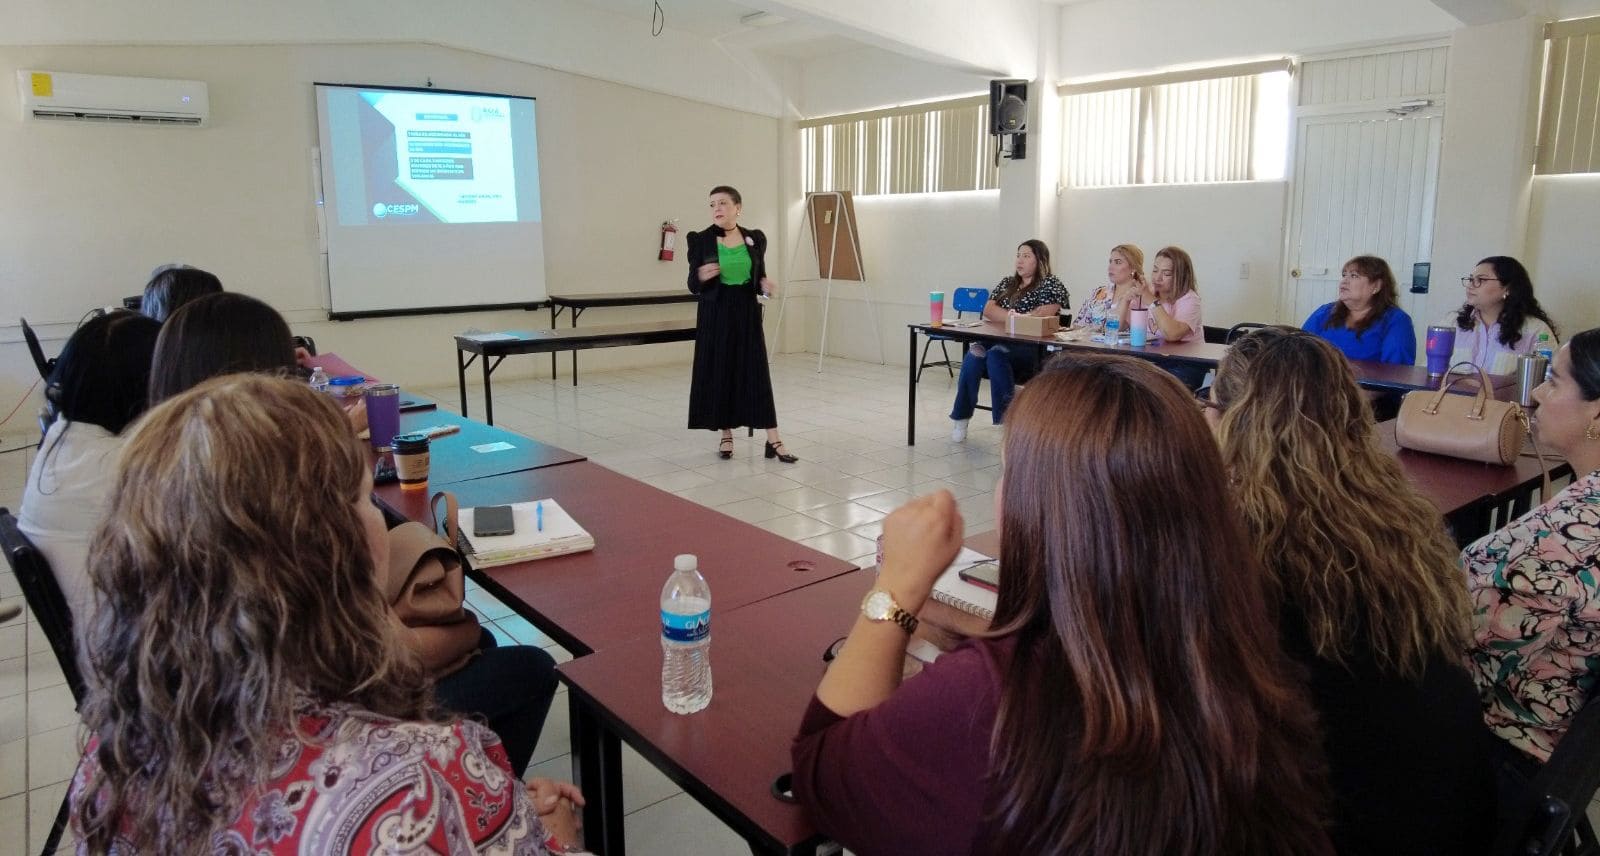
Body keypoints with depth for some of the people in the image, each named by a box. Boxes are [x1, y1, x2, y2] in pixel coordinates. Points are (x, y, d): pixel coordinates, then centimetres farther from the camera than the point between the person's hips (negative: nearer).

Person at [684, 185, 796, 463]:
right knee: (718, 373, 2)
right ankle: (726, 437, 17)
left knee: (757, 374, -1)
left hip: (746, 312, 1)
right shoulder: (700, 240, -4)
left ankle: (773, 441, 1)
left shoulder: (755, 239, 3)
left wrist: (765, 284, -12)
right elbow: (693, 286, -3)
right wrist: (702, 276, -24)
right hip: (715, 314, -1)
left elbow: (758, 276, 10)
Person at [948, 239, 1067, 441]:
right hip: (1001, 342, 5)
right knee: (974, 355, -28)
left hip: (1034, 349, -5)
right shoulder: (1007, 283, 23)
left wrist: (1011, 318, -5)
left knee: (996, 355, -35)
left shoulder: (1051, 285, 5)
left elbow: (1042, 316, -11)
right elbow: (988, 311, 9)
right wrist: (1015, 316, -5)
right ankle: (961, 417, -22)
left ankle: (1006, 416, -28)